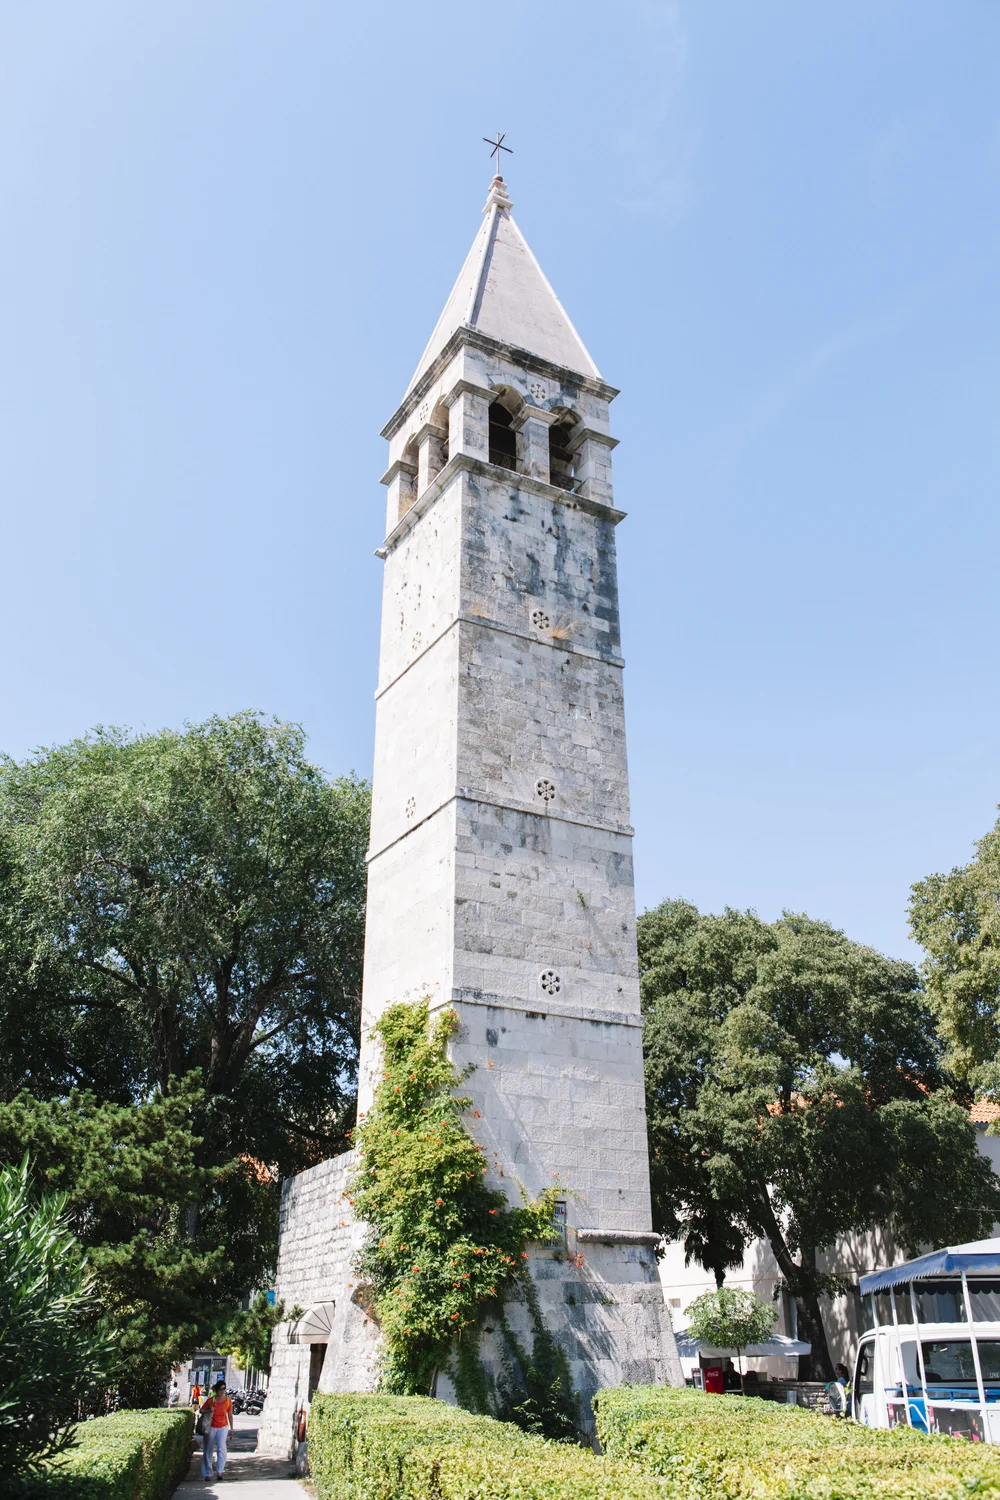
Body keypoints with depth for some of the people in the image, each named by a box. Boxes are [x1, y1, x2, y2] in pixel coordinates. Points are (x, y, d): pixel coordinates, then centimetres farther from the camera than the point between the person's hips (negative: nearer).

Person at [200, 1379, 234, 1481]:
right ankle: (207, 1473, 17)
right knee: (209, 1450, 5)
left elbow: (230, 1415, 5)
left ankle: (219, 1472, -18)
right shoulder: (211, 1400, -8)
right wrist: (209, 1410, -17)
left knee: (221, 1448, -17)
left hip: (223, 1427, 0)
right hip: (211, 1427, 0)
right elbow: (202, 1410, 3)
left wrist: (231, 1429, 7)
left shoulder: (228, 1400, -4)